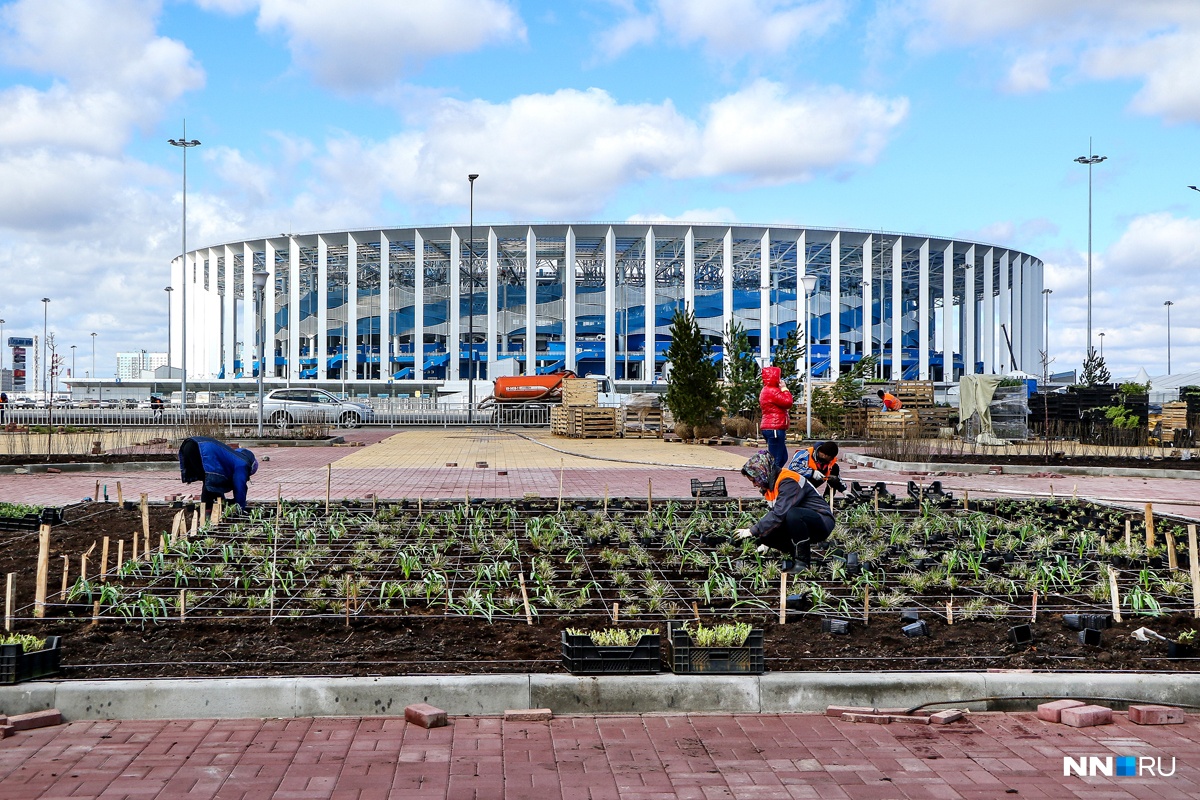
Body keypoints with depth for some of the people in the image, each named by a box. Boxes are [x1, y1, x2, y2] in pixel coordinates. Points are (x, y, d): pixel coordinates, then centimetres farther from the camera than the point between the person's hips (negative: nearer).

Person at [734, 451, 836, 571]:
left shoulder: (788, 482, -21)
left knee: (792, 514, -39)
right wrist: (766, 542, 11)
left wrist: (752, 531, -26)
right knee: (763, 535, -11)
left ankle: (802, 560, -21)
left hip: (823, 523, -8)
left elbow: (779, 514, -30)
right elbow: (775, 514, 17)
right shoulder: (771, 485, 8)